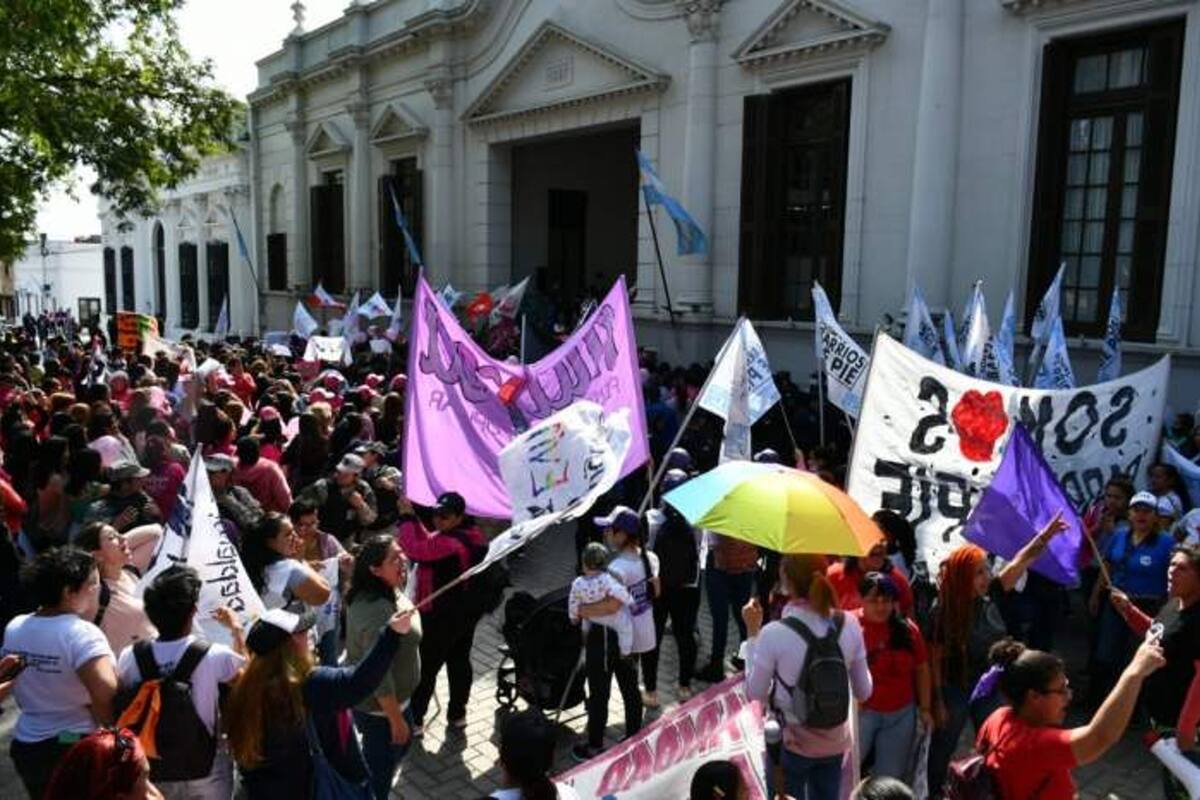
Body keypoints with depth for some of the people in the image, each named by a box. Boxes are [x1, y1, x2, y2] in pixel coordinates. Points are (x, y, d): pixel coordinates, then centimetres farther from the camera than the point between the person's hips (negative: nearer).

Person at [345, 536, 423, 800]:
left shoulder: (387, 591, -5)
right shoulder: (378, 612, -36)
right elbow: (379, 675, -31)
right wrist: (396, 720, -21)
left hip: (394, 695, 10)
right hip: (378, 705, -10)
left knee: (401, 747, 30)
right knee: (380, 766, 14)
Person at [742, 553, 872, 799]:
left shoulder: (774, 633, -26)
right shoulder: (849, 624, -12)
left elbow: (755, 693, -11)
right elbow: (863, 693, -2)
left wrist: (752, 632, -8)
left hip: (790, 743, -4)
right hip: (835, 741, 4)